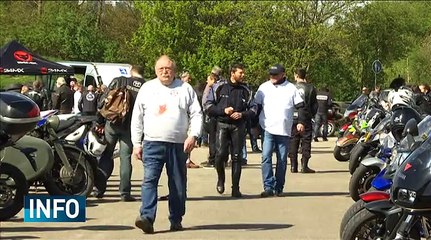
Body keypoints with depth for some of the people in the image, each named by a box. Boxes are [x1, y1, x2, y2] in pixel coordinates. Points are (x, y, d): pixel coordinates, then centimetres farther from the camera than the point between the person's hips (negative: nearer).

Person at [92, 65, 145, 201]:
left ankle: (99, 188, 10)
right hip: (130, 127, 0)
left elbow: (103, 101, -2)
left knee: (106, 155, 11)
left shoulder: (118, 81, 0)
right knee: (125, 158, 7)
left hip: (112, 124, 0)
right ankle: (125, 192, 4)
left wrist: (100, 122, 5)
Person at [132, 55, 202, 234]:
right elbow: (137, 118, 11)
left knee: (178, 185, 6)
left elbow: (196, 114, 4)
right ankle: (147, 218, -22)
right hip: (152, 144, 0)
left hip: (178, 145, 0)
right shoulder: (147, 88, 10)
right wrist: (136, 144, 6)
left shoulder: (185, 89, 7)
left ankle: (176, 220, 16)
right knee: (149, 180, -14)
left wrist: (193, 135, -12)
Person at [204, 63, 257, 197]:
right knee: (220, 153, -16)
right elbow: (208, 105, 3)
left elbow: (253, 109, 12)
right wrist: (223, 110, -11)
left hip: (238, 126, 2)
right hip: (222, 124, -2)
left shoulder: (246, 90, 8)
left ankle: (235, 188, 8)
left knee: (237, 157, 1)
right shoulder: (219, 87, 2)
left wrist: (242, 114, -7)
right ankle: (220, 179, 12)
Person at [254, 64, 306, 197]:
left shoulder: (291, 88, 3)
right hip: (267, 129, 0)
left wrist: (301, 122, -8)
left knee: (282, 160, 5)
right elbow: (257, 106, 12)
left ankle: (279, 188, 15)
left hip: (284, 130, 0)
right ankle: (268, 186, -13)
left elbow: (300, 106, 5)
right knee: (266, 157, -12)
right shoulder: (264, 87, 7)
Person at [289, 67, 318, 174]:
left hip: (293, 118, 1)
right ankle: (304, 166, -3)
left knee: (293, 142, 7)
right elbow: (314, 104, 2)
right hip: (306, 119, -1)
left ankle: (293, 166, 6)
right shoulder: (310, 88, -1)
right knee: (306, 142, 3)